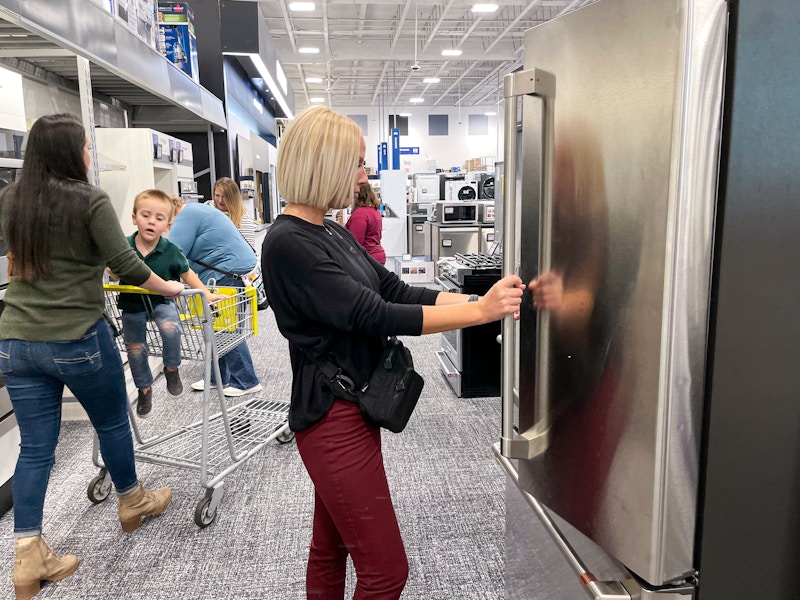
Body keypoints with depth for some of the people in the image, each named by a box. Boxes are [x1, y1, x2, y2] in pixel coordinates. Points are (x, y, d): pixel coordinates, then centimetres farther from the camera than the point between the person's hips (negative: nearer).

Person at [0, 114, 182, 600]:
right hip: (77, 338, -5)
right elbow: (126, 264, -13)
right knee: (112, 423, 17)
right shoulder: (90, 201, -13)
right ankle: (133, 503, 38)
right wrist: (168, 288, 1)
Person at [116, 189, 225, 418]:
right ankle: (144, 388, 35)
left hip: (161, 301, -2)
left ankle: (171, 368, -2)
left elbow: (187, 274, 0)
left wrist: (207, 294, -1)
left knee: (170, 328, -30)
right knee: (134, 348, 10)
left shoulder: (171, 251, -15)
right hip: (133, 304, 2)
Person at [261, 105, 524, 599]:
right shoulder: (288, 244, -19)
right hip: (334, 416, -9)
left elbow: (397, 291, 7)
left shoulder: (334, 233, 10)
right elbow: (376, 315, -24)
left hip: (354, 407, 9)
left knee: (331, 549, 22)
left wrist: (482, 299, -3)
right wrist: (480, 312, -22)